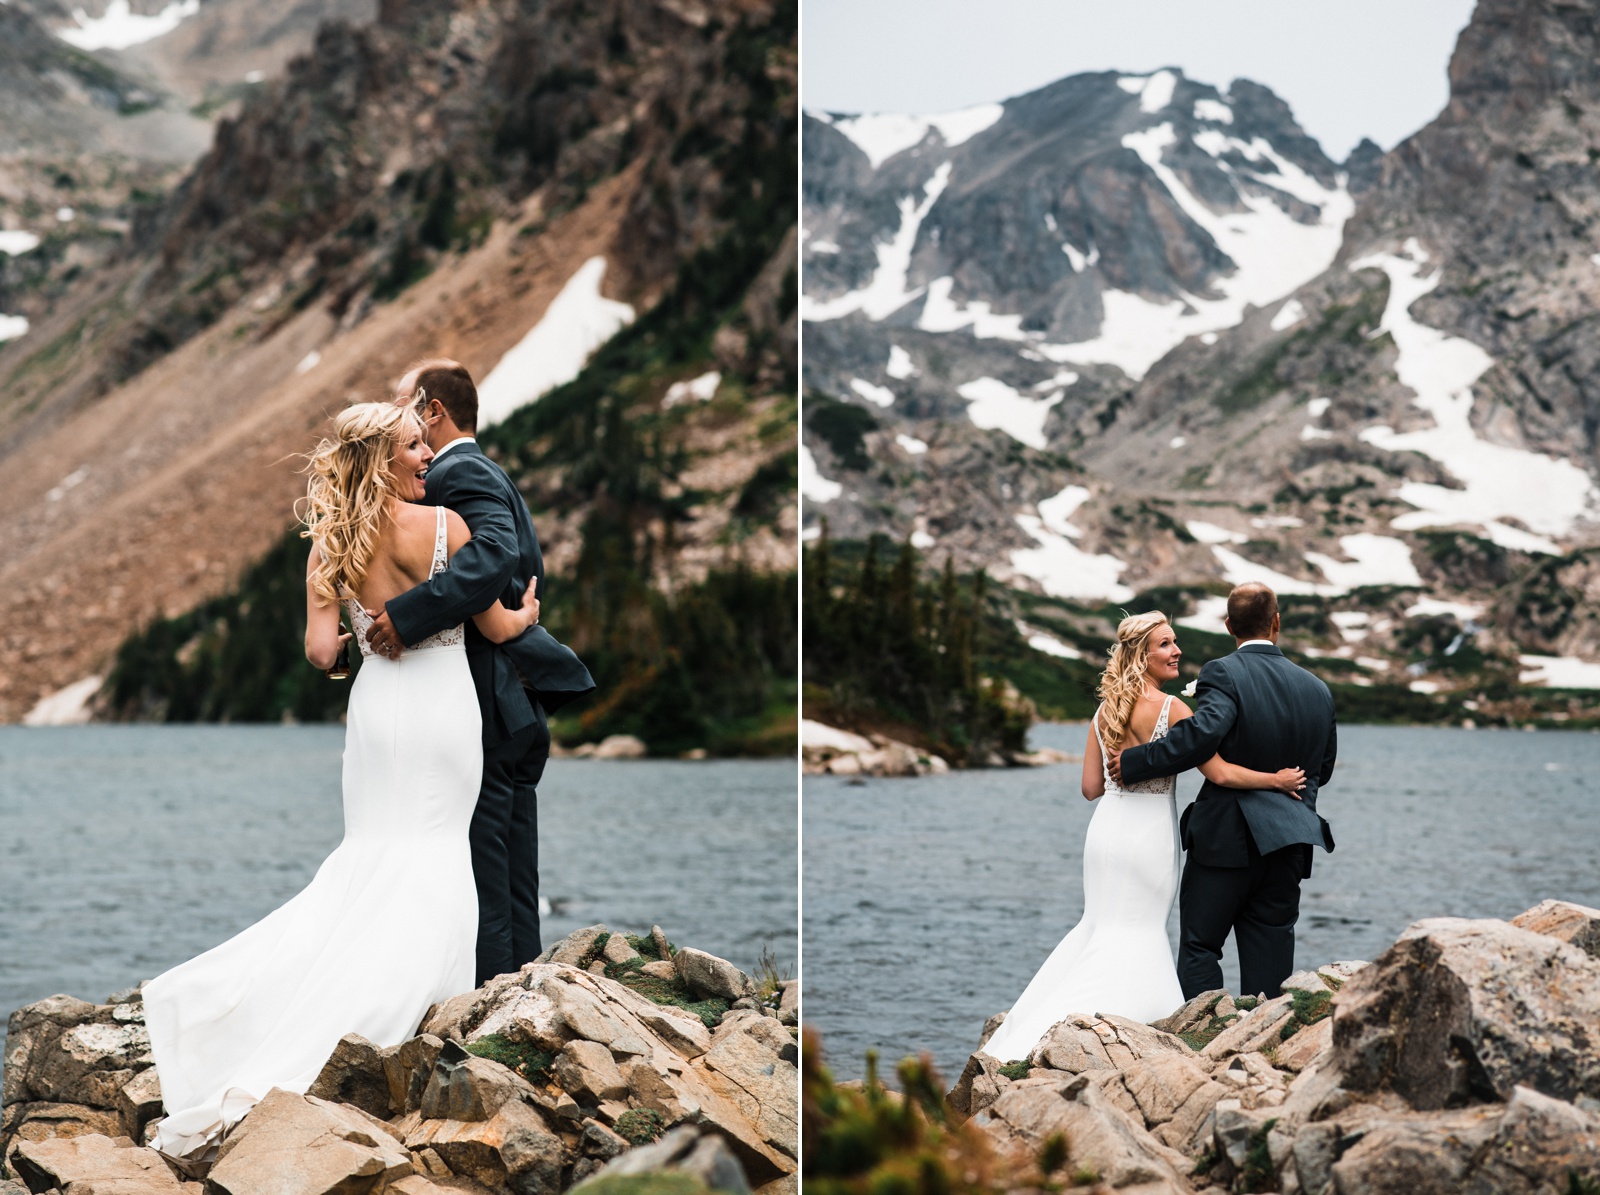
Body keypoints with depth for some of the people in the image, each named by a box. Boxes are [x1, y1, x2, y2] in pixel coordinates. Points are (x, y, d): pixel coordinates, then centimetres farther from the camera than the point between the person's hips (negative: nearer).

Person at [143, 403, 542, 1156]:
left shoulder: (330, 547, 2)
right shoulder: (446, 526, -8)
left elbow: (320, 651, -2)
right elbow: (496, 628, 0)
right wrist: (526, 612, 22)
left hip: (375, 702, 4)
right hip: (441, 700, -4)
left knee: (371, 859, 11)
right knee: (433, 855, 4)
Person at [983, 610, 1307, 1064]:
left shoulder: (1104, 710, 6)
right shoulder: (1171, 709, -12)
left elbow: (1092, 787, 9)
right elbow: (1220, 773, -15)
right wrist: (1278, 779, -4)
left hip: (1108, 825, 6)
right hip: (1148, 831, -6)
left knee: (1102, 923, 19)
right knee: (1138, 934, 6)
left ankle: (1039, 1027, 17)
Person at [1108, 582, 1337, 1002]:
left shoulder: (1224, 674, -9)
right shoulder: (1317, 689, 9)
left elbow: (1204, 732, -27)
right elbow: (1322, 769, 16)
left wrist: (1135, 763, -19)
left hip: (1227, 838, -5)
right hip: (1289, 847, 5)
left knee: (1198, 945, 5)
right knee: (1269, 958, 7)